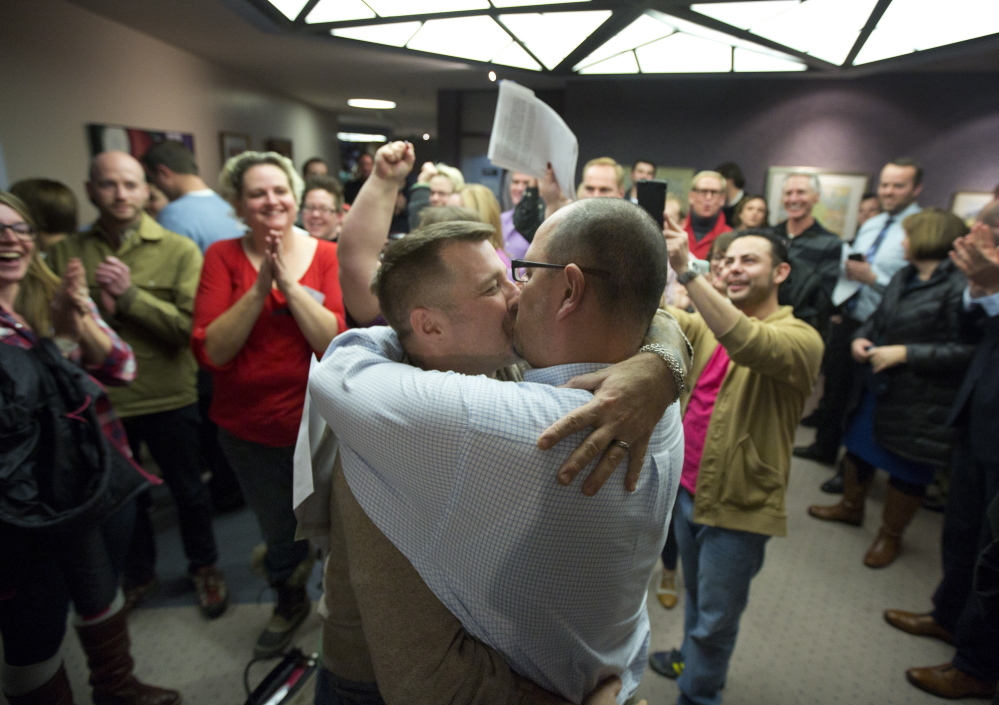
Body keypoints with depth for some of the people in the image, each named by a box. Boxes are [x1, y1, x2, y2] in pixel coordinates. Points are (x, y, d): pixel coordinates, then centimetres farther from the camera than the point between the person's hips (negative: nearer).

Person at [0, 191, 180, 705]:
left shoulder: (60, 296, 2)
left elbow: (123, 368, -4)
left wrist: (84, 324, -20)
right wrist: (57, 334, -26)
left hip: (104, 478, 5)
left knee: (102, 589, 24)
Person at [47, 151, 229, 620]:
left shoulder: (179, 250, -8)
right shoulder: (66, 252, 2)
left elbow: (191, 327, -17)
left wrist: (130, 295, -24)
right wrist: (92, 305, -17)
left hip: (169, 399, -3)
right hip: (97, 400, 3)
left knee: (187, 490, 14)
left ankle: (204, 567, 39)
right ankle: (137, 573, 46)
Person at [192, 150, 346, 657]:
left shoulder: (326, 255, -7)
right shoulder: (223, 257, -5)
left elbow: (337, 341, -18)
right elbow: (211, 351, -15)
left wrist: (289, 283, -24)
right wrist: (260, 287, -23)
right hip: (248, 427, 2)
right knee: (276, 528, 22)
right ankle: (290, 601, 52)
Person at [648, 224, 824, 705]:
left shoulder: (799, 338, -17)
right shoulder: (707, 324, 4)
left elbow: (749, 344, -38)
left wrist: (686, 269, -43)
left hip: (738, 503, -5)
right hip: (688, 488, 6)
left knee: (716, 618, 13)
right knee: (696, 594, 27)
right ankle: (692, 659, 52)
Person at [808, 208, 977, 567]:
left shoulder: (960, 287, -19)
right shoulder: (904, 277, 6)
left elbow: (968, 351, -23)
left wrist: (905, 353, -23)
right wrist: (861, 337, -2)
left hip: (921, 402, -7)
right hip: (878, 386, 8)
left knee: (906, 470, 10)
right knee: (857, 447, 20)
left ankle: (890, 535, 33)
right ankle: (851, 506, 45)